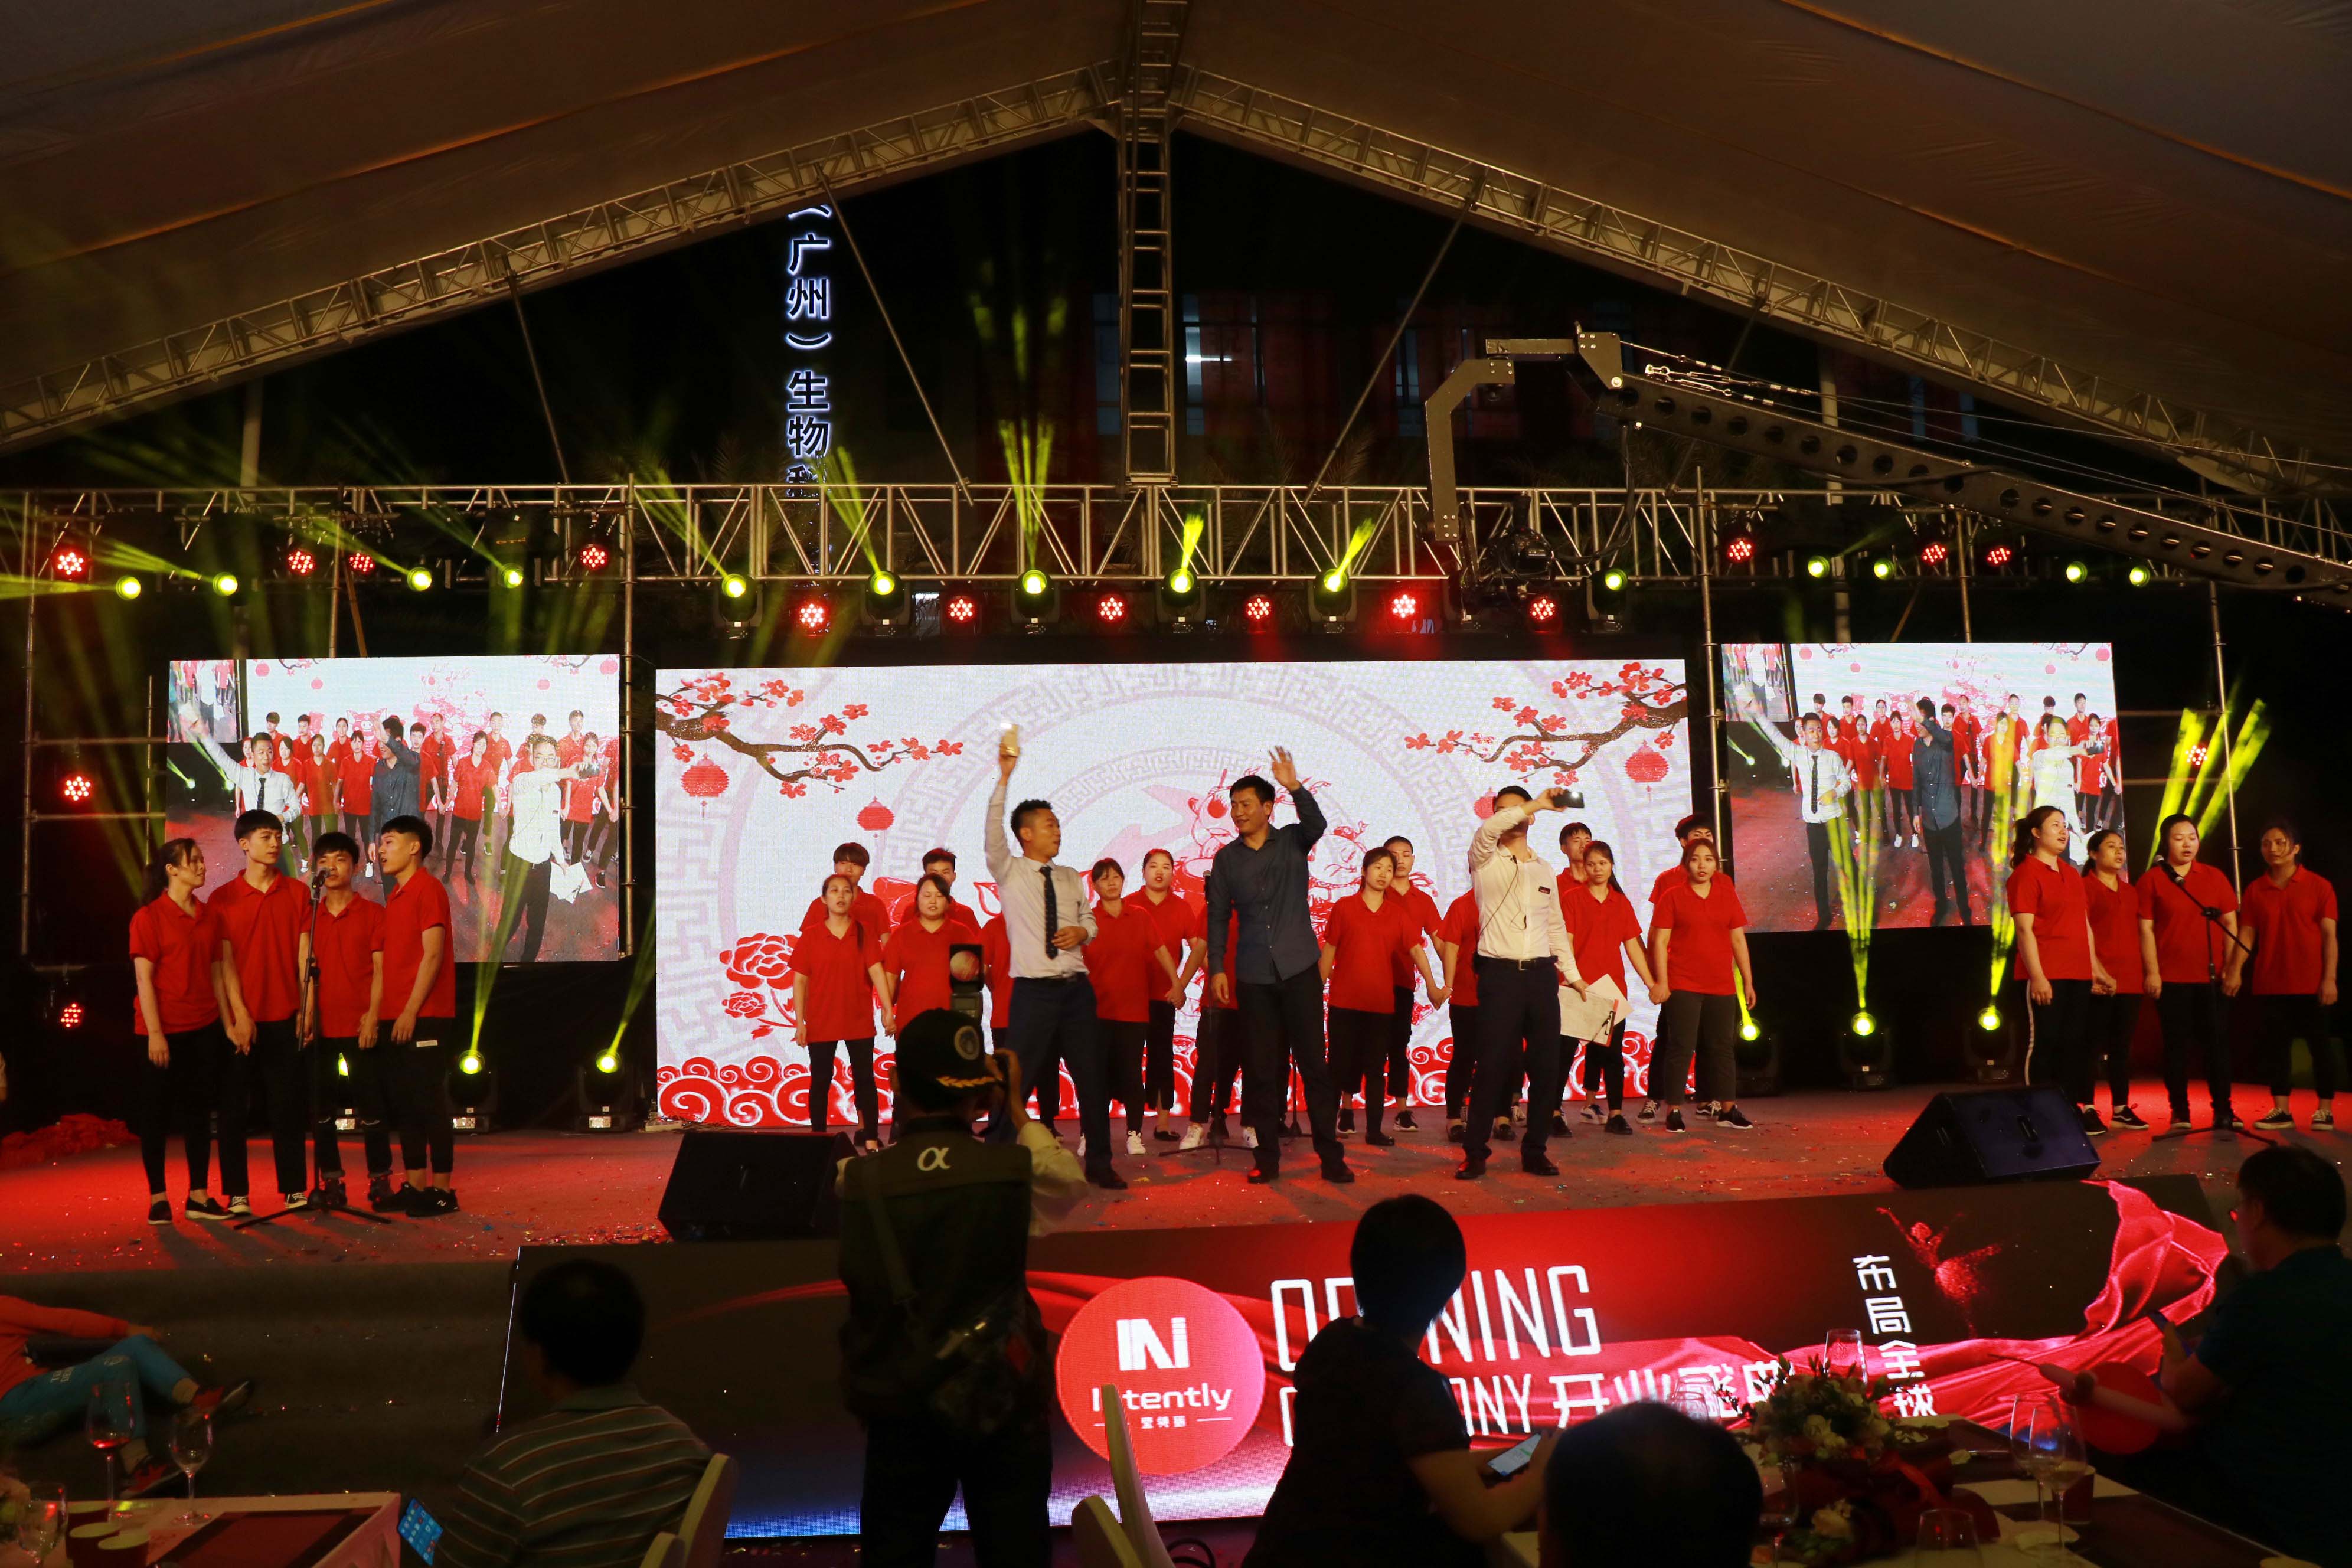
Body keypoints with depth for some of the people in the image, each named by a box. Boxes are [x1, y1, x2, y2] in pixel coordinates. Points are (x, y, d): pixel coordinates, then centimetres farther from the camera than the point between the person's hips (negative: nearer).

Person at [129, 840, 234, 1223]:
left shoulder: (208, 917, 9)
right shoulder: (149, 917, -6)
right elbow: (143, 977, -10)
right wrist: (154, 1033, -15)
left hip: (204, 1030, 5)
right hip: (164, 1031, -5)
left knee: (199, 1112, 8)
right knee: (157, 1114, 4)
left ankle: (199, 1196, 13)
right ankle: (158, 1198, 12)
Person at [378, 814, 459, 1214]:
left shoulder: (427, 888, -9)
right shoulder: (395, 894, 17)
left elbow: (433, 955, -15)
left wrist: (411, 1011, -18)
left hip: (425, 1017, -9)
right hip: (398, 1017, 9)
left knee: (431, 1102, -5)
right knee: (405, 1102, 11)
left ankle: (442, 1190, 1)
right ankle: (415, 1186, 18)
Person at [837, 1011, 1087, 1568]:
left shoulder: (857, 1181, -14)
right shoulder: (1016, 1171, -13)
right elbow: (1072, 1182, 8)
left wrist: (901, 1124, 9)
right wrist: (1016, 1110, 12)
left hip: (902, 1408, 1)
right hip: (1005, 1403, 0)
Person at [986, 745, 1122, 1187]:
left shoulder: (1071, 879, 15)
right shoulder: (1009, 872, 1)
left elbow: (1089, 918, 23)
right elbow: (993, 831, -14)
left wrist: (1082, 930, -2)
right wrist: (1003, 778, -24)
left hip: (1076, 987, 4)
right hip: (1034, 990, -4)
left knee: (1092, 1076, 6)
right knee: (1018, 1077, -2)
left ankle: (1099, 1162, 17)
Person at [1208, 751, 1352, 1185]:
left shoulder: (1292, 841, 3)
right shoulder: (1226, 857, 7)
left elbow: (1317, 825, -19)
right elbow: (1219, 916, 8)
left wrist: (1295, 787, -34)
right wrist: (1217, 967, 1)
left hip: (1299, 969, -2)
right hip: (1253, 975, 2)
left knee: (1313, 1062, -1)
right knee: (1261, 1068, 5)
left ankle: (1330, 1154, 5)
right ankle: (1268, 1156, 13)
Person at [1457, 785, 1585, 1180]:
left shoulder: (1544, 870, 17)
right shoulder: (1485, 861, 3)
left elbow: (1556, 927, 21)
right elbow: (1487, 830, -21)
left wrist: (1574, 975, 16)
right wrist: (1536, 804, -24)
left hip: (1541, 974, 4)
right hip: (1500, 973, -4)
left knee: (1546, 1065, 4)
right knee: (1493, 1065, -6)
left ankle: (1534, 1151, 15)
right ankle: (1474, 1153, 4)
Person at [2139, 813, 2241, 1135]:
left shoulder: (2214, 878, 8)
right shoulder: (2151, 881, 2)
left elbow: (2230, 924, 8)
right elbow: (2146, 929, -1)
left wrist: (2231, 968, 1)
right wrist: (2152, 972, -7)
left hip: (2212, 977, 2)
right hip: (2171, 978, -2)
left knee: (2216, 1042, 3)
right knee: (2176, 1045, 2)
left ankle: (2223, 1111, 12)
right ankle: (2180, 1114, 7)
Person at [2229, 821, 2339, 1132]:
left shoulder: (2318, 886, -2)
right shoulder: (2256, 890, 6)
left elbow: (2329, 935, -4)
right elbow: (2246, 934, 3)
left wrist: (2330, 978, -10)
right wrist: (2235, 971, -8)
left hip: (2310, 984, -3)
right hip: (2270, 984, 3)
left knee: (2319, 1043, 4)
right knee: (2275, 1045, 5)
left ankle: (2325, 1110, 13)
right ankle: (2281, 1110, 11)